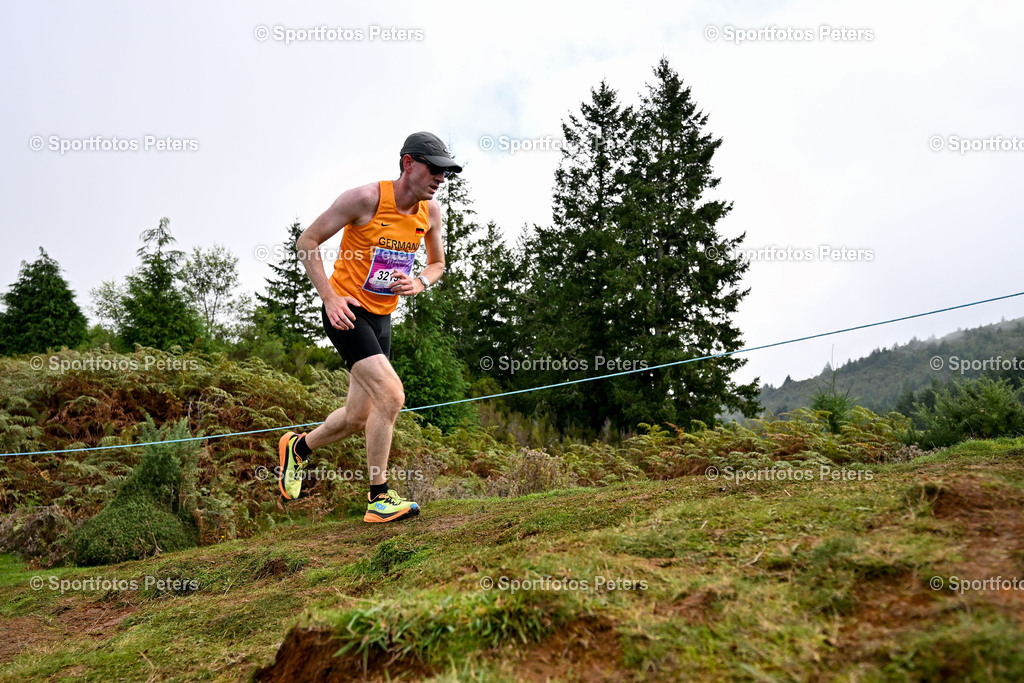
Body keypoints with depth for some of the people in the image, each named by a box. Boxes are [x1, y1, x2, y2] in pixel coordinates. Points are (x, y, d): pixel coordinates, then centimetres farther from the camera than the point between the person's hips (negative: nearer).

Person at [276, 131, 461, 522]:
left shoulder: (430, 211, 2)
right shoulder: (365, 198, -16)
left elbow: (437, 264, 16)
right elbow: (307, 241, -9)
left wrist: (418, 283, -7)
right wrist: (330, 296, -18)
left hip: (381, 317, 7)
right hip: (346, 311, -7)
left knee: (359, 417, 10)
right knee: (391, 396, -21)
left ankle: (299, 447, 40)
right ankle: (379, 499, -7)